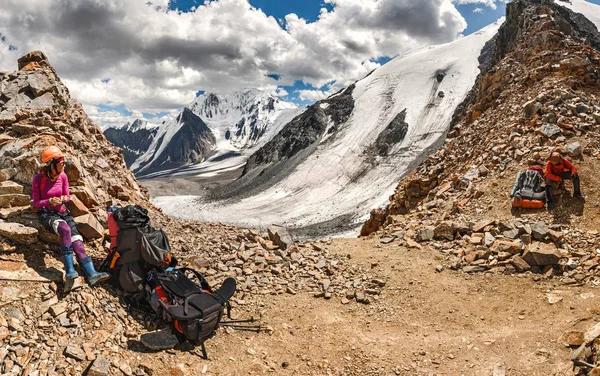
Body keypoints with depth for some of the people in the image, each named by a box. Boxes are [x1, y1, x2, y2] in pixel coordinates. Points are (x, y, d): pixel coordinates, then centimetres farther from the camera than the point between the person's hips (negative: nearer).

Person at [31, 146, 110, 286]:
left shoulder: (63, 176, 1)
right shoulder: (38, 179, -8)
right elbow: (36, 203, -3)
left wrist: (64, 199, -11)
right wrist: (49, 201, -23)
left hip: (62, 211, 4)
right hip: (46, 214, -4)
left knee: (77, 241, -19)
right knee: (65, 229, -37)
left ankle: (91, 274, -32)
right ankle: (69, 271, -36)